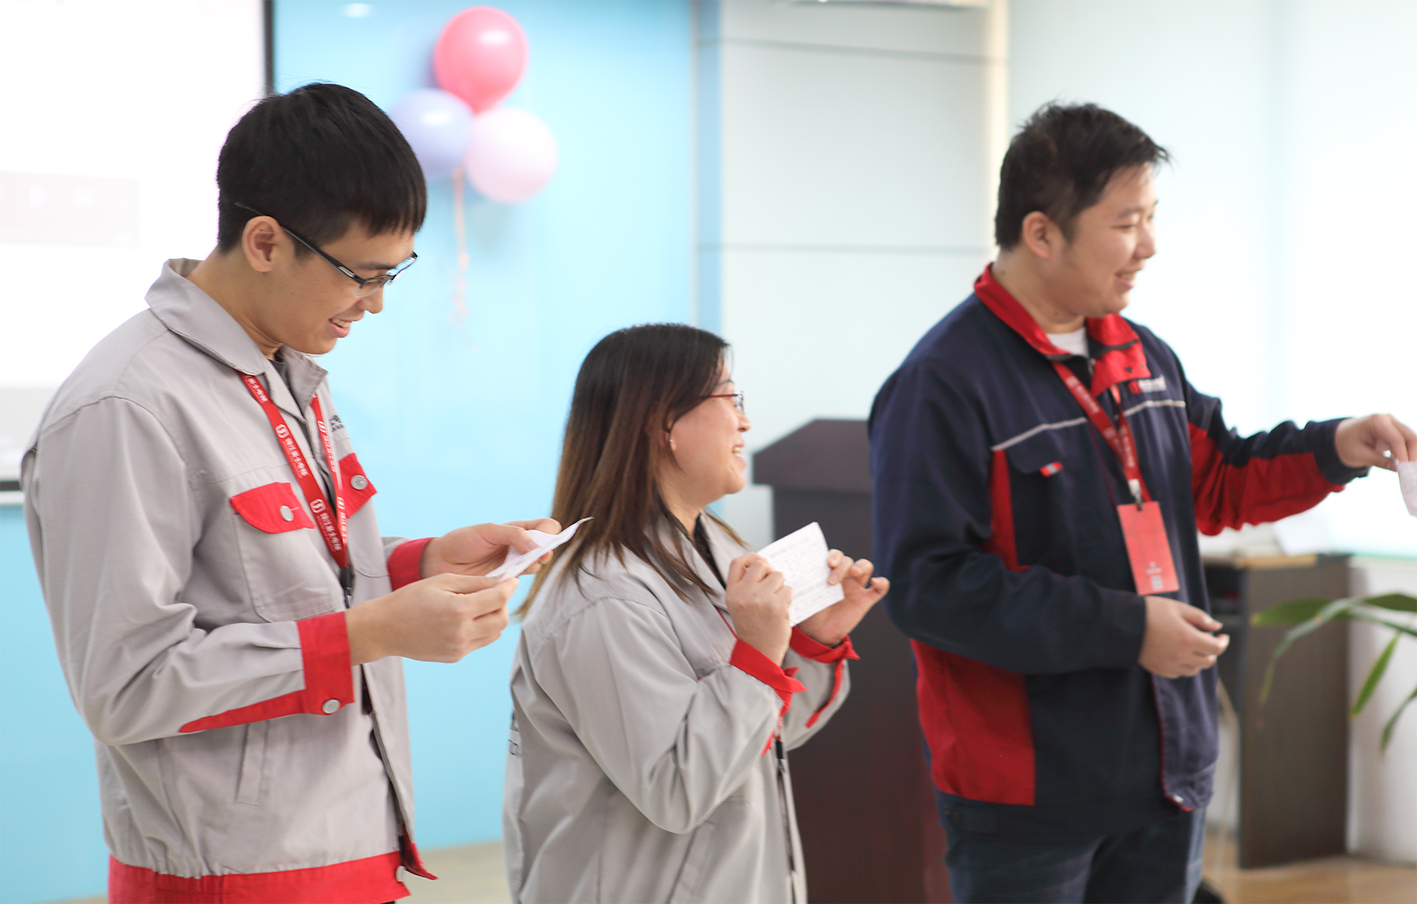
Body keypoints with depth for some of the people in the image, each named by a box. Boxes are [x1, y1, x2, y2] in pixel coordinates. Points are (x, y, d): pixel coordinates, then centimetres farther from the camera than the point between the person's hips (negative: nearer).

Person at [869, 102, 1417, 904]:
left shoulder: (1143, 356, 9)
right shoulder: (944, 384, -17)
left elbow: (1214, 484, 22)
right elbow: (928, 586, -22)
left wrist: (1335, 450, 4)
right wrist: (1123, 629, -23)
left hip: (1168, 773, 8)